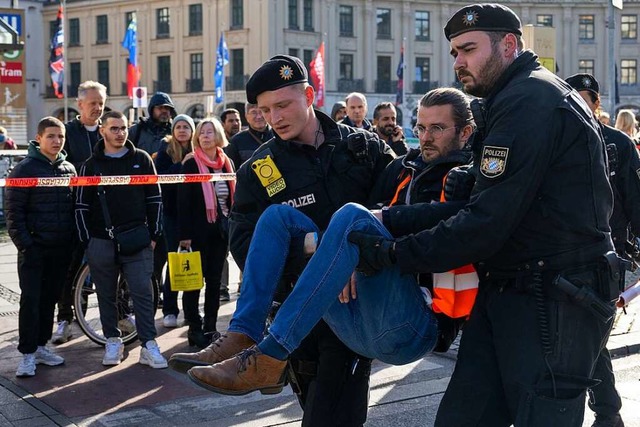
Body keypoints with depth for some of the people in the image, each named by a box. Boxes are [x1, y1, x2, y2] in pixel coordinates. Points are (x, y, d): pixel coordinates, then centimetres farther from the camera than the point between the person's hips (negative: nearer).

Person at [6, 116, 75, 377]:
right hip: (34, 248, -5)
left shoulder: (69, 169, 9)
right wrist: (24, 243, -13)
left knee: (49, 299, 11)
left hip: (61, 248, 5)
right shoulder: (25, 169, -5)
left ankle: (40, 346, 22)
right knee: (30, 300, -5)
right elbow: (13, 210, -8)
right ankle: (28, 354, 0)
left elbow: (76, 206, 14)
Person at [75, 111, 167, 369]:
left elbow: (154, 199, 6)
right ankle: (113, 342, 21)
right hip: (101, 241, 1)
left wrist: (154, 234, 1)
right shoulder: (91, 165, 6)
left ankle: (149, 346, -1)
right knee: (106, 296, 9)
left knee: (143, 293, -4)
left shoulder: (141, 159, 6)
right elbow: (82, 205, 5)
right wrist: (87, 240, -1)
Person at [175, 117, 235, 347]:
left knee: (215, 279, 10)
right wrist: (184, 233, -14)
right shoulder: (191, 163, -5)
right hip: (199, 230, -5)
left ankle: (210, 327, 18)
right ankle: (194, 328, 9)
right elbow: (183, 200, -9)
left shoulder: (227, 162, 10)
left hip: (221, 228, 5)